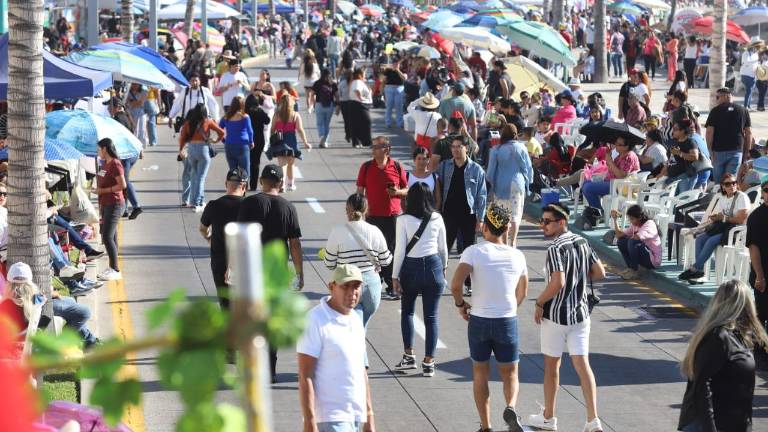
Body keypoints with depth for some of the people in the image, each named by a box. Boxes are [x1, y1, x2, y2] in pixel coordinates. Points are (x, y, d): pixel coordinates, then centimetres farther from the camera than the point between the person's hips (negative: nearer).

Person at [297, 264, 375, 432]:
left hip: (356, 417, 8)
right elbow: (305, 376, -15)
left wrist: (369, 414, 18)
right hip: (330, 418, -8)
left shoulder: (356, 321, 13)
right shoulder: (316, 321, -12)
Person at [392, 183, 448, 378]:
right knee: (431, 317, 5)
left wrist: (395, 276, -1)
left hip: (411, 268, -1)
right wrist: (443, 268, 23)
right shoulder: (437, 219, -2)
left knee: (407, 312, 20)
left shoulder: (404, 220, -9)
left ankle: (409, 356, 14)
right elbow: (443, 248, 7)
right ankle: (429, 363, 6)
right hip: (433, 267, 1)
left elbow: (400, 251, -9)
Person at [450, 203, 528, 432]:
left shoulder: (474, 252, -10)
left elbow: (455, 284, -21)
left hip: (479, 320, -1)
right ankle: (510, 407, -16)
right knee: (510, 373, 13)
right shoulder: (517, 256, 0)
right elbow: (522, 293, 10)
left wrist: (460, 303, -2)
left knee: (480, 373, 14)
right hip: (508, 321, 1)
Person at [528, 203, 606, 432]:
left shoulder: (555, 249, -19)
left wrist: (539, 303, -14)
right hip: (580, 312, 6)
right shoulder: (582, 242, 4)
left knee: (551, 366, 10)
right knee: (583, 364, 4)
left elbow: (557, 283, -28)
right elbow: (599, 273, 9)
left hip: (556, 315, -6)